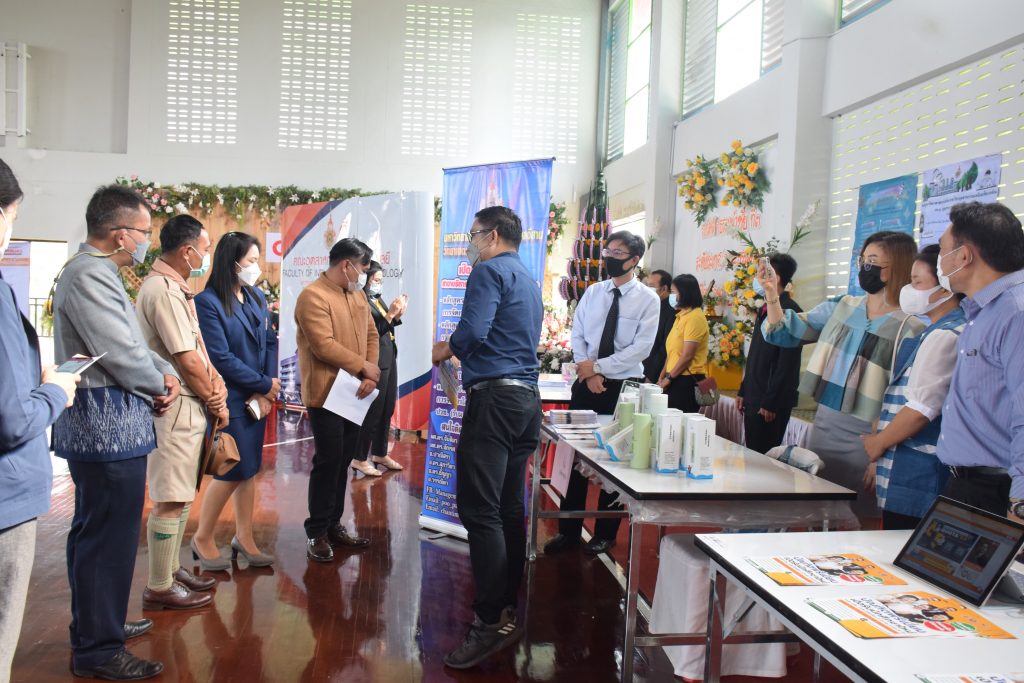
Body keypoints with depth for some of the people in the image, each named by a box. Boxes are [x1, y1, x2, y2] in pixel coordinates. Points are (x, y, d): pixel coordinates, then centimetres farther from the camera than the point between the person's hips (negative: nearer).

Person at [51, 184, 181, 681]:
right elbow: (122, 354, -22)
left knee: (96, 533, 21)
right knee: (109, 537, -3)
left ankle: (98, 624, 36)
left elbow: (132, 343, 19)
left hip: (103, 424, 11)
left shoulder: (95, 271, 16)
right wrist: (160, 385, -4)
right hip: (108, 427, -11)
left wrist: (166, 374, 3)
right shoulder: (90, 275, -18)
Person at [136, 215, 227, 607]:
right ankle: (160, 588, 9)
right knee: (170, 500, -2)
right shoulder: (164, 291, -18)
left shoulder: (173, 286, 14)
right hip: (175, 408, -10)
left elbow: (197, 349, 12)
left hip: (187, 407, 10)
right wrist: (215, 401, -7)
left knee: (180, 496, 18)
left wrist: (215, 384, -3)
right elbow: (187, 360, -19)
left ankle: (171, 570, 31)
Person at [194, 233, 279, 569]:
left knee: (249, 468, 12)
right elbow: (221, 358, -18)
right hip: (228, 400, -6)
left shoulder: (257, 297, 7)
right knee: (234, 470, 0)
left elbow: (270, 343, 6)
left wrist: (266, 392, -6)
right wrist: (266, 384, -11)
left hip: (256, 398, 6)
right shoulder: (207, 302, -14)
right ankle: (202, 538, 20)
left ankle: (244, 537, 25)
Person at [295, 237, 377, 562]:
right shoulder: (313, 296, -14)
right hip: (325, 394, -7)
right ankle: (316, 532, 10)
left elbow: (371, 334, 11)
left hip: (354, 393, 8)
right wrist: (363, 367, -12)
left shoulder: (357, 294, 13)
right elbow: (324, 345, -21)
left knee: (343, 461, 12)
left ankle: (334, 524, 23)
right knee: (328, 461, -3)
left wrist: (370, 375, -4)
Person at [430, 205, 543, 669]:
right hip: (527, 398, 10)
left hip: (494, 398, -10)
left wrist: (445, 349, 0)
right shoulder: (528, 281, 22)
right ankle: (510, 607, 20)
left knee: (479, 509, -9)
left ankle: (491, 621, -8)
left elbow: (472, 332, -19)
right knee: (509, 508, 13)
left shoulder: (489, 271, -6)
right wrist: (463, 351, 21)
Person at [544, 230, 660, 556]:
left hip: (623, 387, -3)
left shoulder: (648, 299, -6)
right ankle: (569, 530, 19)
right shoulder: (592, 293, 6)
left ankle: (605, 532, 23)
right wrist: (589, 374, -10)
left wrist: (598, 366, -16)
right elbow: (577, 336, 4)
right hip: (586, 383, 3)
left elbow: (641, 349, -13)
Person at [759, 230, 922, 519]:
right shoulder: (840, 307, 7)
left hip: (864, 440, -5)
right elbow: (787, 333, 8)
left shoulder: (910, 329, -10)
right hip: (823, 427, 6)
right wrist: (772, 296, -8)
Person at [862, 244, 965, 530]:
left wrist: (878, 443, -5)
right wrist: (881, 449, 19)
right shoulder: (940, 333, 17)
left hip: (917, 474, -9)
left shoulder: (945, 336, -14)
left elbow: (921, 409, -19)